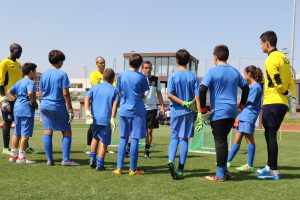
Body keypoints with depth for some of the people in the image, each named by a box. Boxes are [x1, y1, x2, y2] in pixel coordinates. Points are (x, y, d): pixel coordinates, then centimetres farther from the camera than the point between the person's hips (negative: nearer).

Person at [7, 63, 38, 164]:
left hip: (17, 109, 9)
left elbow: (9, 92, 19)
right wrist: (34, 102, -15)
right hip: (27, 110, -9)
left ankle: (13, 155, 21)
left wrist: (16, 100, 15)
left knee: (17, 133, 15)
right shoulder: (30, 82, -11)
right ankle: (21, 157, 0)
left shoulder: (19, 82, 15)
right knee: (25, 134, -3)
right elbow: (30, 93, -29)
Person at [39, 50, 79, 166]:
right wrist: (70, 109, -7)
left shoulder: (44, 74, 8)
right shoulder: (62, 74, -8)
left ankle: (49, 160, 8)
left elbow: (40, 94, 10)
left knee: (47, 132, 7)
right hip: (58, 107, -5)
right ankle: (66, 159, -2)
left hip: (44, 107, 5)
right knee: (67, 132, 4)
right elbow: (65, 93, -11)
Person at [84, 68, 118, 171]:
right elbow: (115, 104, -8)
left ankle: (92, 159, 22)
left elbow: (87, 98, -5)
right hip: (106, 119, -3)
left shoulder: (94, 88, 11)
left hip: (94, 119, 3)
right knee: (104, 142, 4)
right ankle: (99, 164, 3)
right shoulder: (114, 90, 4)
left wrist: (87, 110, -16)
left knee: (95, 137, 25)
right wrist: (112, 118, -13)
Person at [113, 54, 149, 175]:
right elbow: (143, 95, 0)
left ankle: (119, 168, 8)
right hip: (137, 111, -3)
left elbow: (119, 93, 7)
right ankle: (133, 169, 5)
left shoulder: (121, 75, 2)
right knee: (134, 139, 1)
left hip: (123, 110, 3)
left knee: (123, 139, 10)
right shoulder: (141, 77, -6)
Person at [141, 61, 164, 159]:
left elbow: (159, 93, 15)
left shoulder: (156, 79, 9)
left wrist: (162, 106, 10)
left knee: (149, 131, 5)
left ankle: (147, 151, 14)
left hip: (152, 108, 2)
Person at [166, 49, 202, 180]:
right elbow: (197, 96, -4)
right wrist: (199, 113, -5)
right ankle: (180, 170, 7)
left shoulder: (173, 76, -4)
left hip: (176, 111, -1)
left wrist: (183, 103, -9)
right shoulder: (193, 77, 0)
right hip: (189, 113, 1)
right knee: (184, 139, 6)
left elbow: (169, 95, -13)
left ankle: (171, 161, -13)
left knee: (174, 138, 12)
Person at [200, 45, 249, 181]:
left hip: (218, 112, -6)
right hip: (232, 111, 6)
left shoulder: (212, 71, -7)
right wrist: (242, 104, 25)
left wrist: (203, 108, -8)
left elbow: (202, 89, -16)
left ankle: (220, 175, 0)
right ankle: (224, 170, 18)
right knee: (223, 140, 16)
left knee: (220, 141, -3)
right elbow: (246, 88, 19)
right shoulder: (235, 72, 12)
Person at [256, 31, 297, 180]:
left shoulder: (271, 60, -13)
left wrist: (287, 94, -1)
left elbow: (278, 83, -18)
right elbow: (291, 80, 12)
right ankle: (269, 167, 25)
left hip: (272, 103, -9)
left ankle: (273, 172, 0)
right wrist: (293, 99, 11)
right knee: (270, 135, 17)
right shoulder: (283, 58, 13)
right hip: (282, 103, 9)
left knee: (270, 136, -4)